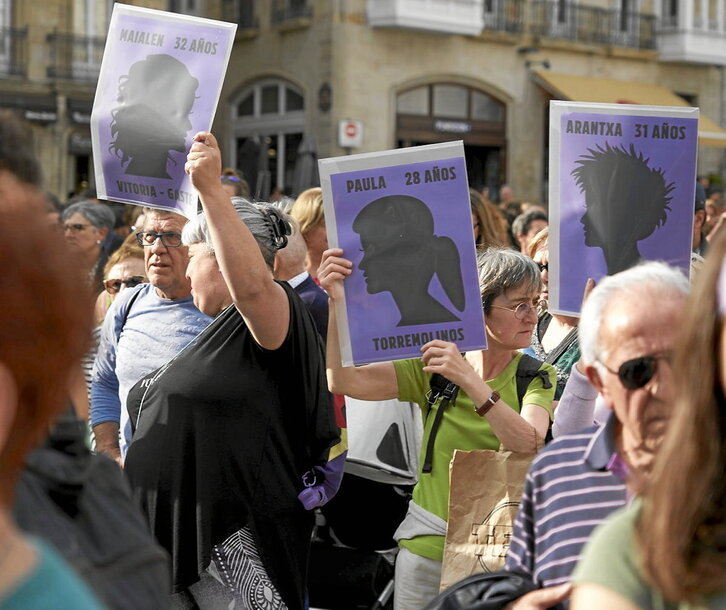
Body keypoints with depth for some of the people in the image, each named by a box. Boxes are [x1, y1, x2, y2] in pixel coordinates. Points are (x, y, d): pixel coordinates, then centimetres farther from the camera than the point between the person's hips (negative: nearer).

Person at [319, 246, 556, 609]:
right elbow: (344, 381, -12)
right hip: (429, 548, 0)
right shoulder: (434, 365, 0)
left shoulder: (537, 377, -1)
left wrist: (469, 380, -31)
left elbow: (527, 443, -21)